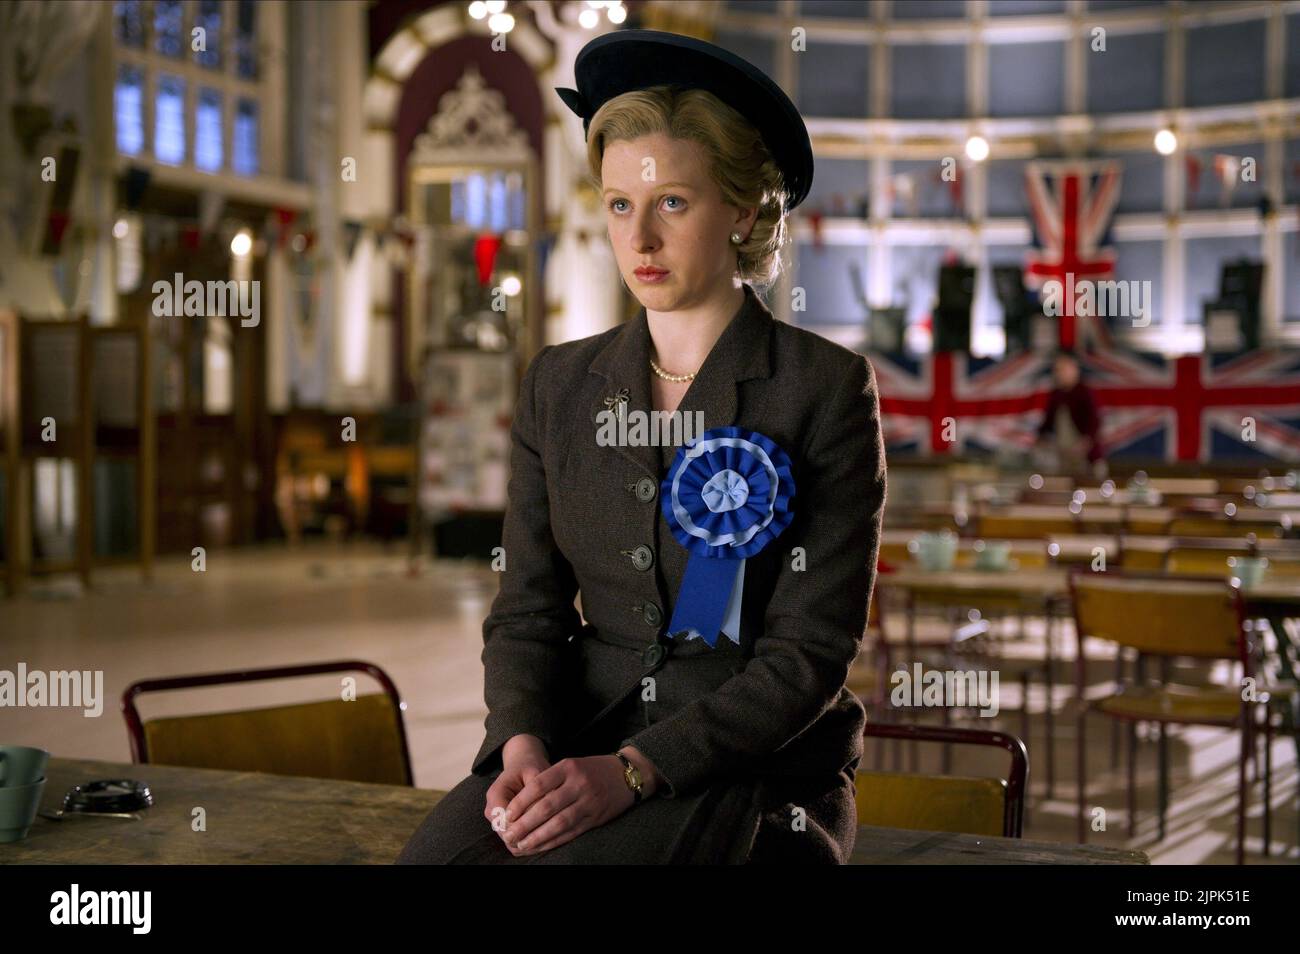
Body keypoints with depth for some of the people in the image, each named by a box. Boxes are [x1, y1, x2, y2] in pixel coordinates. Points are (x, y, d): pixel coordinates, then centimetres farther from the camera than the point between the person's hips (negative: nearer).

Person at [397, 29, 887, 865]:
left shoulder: (827, 389, -4)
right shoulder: (560, 385, 11)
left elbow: (811, 650, -9)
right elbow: (528, 608, 8)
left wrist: (634, 769, -19)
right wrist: (524, 746, -13)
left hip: (758, 771, -4)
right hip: (578, 748, 4)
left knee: (559, 861, -32)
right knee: (436, 855, -26)